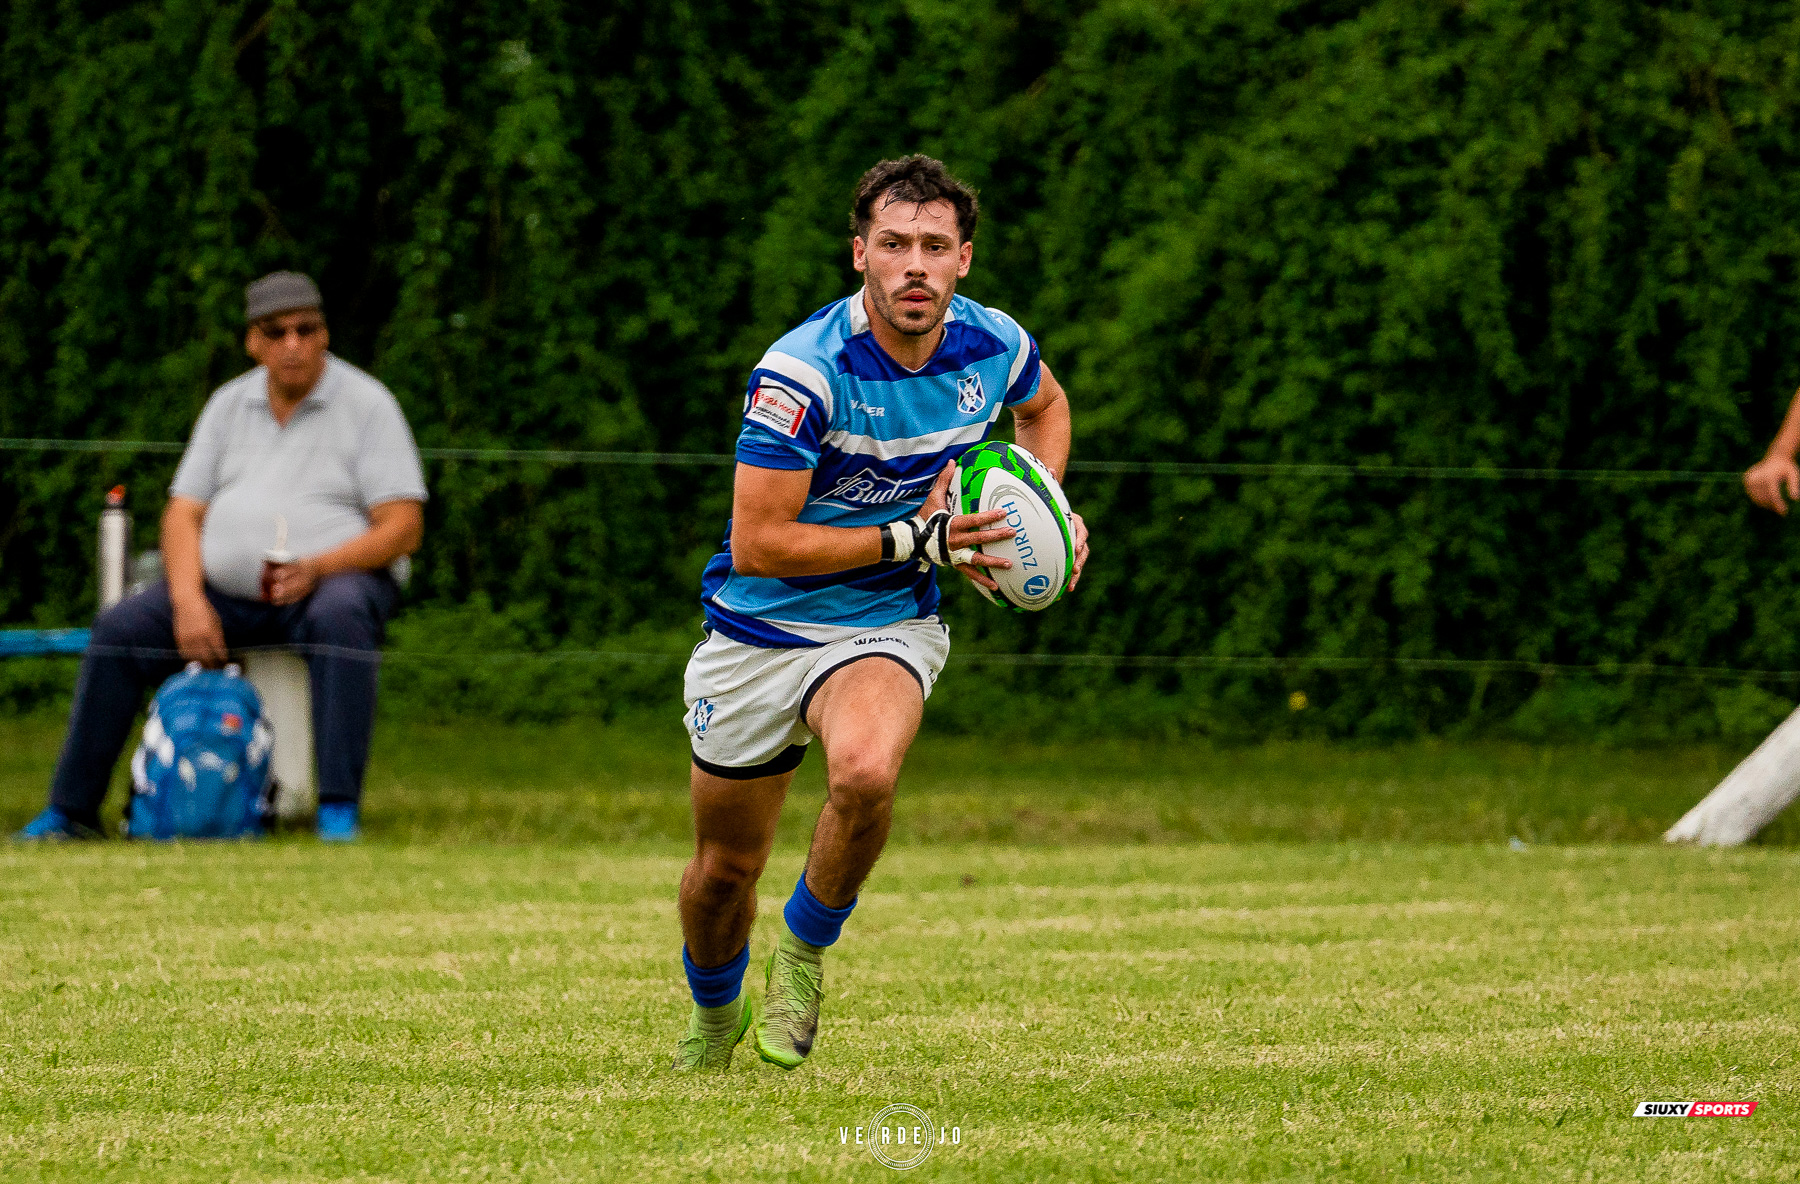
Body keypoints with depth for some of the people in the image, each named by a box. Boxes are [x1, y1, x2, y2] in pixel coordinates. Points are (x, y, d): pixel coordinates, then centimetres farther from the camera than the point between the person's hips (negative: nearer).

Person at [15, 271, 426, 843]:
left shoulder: (368, 405, -1)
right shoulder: (229, 404, 13)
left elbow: (403, 528, -8)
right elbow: (183, 513, 9)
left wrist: (318, 568, -24)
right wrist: (188, 600, -11)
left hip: (332, 581, -4)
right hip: (224, 589, 4)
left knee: (339, 616, -39)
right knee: (120, 629, -16)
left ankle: (339, 810, -41)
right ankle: (71, 812, -10)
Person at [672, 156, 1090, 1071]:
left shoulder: (994, 346, -8)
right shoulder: (801, 370, -24)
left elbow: (1044, 404, 19)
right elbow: (757, 543, -24)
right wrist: (913, 539, -26)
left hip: (886, 625, 1)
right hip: (758, 631, -1)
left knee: (866, 772, -33)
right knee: (725, 868, 10)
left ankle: (805, 949, -4)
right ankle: (713, 1016, 44)